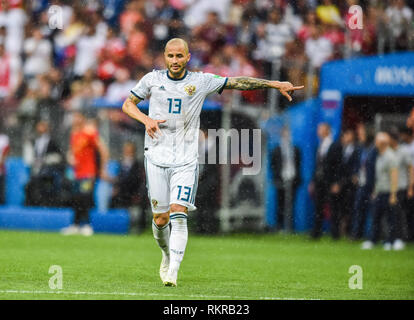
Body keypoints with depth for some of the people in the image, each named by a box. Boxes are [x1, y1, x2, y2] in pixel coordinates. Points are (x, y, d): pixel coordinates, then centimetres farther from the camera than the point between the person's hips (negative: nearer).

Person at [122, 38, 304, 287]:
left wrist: (277, 84, -2)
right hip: (157, 157, 1)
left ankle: (173, 272, -16)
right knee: (160, 219, 0)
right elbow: (127, 104, 12)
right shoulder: (153, 79, 3)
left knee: (179, 214, -15)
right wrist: (145, 119, -8)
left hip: (186, 161, -1)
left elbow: (239, 83, 4)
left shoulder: (202, 81, 1)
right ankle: (167, 255, 30)